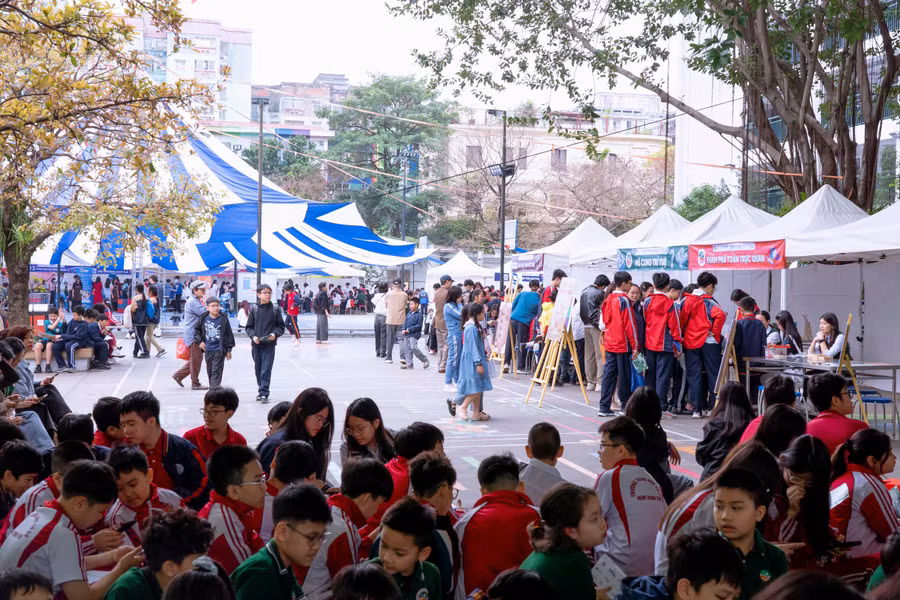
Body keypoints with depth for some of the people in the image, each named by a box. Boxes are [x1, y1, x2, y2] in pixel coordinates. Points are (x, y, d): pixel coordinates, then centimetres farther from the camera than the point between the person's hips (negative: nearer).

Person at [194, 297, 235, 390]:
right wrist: (199, 341, 2)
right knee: (210, 371, 14)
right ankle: (212, 388, 28)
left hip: (219, 350, -4)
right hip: (208, 350, 4)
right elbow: (197, 330, 16)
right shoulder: (204, 318, 0)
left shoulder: (224, 319, -6)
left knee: (216, 372, -10)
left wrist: (229, 349, 0)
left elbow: (229, 334, 0)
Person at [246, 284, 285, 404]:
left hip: (269, 345, -2)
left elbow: (281, 326, 5)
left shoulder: (275, 309, 0)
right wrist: (253, 336, -10)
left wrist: (275, 334, -13)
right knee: (258, 369, 12)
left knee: (266, 370, -7)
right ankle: (262, 390, 26)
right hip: (256, 345, 2)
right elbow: (248, 327, 7)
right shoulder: (254, 309, 3)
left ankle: (264, 394, -6)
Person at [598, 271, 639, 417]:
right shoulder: (624, 300, -12)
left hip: (610, 344, 7)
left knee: (608, 375, 6)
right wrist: (634, 345, -10)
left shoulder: (608, 300, 10)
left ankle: (604, 407, 4)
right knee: (624, 376, 2)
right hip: (623, 345, -7)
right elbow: (629, 324, -13)